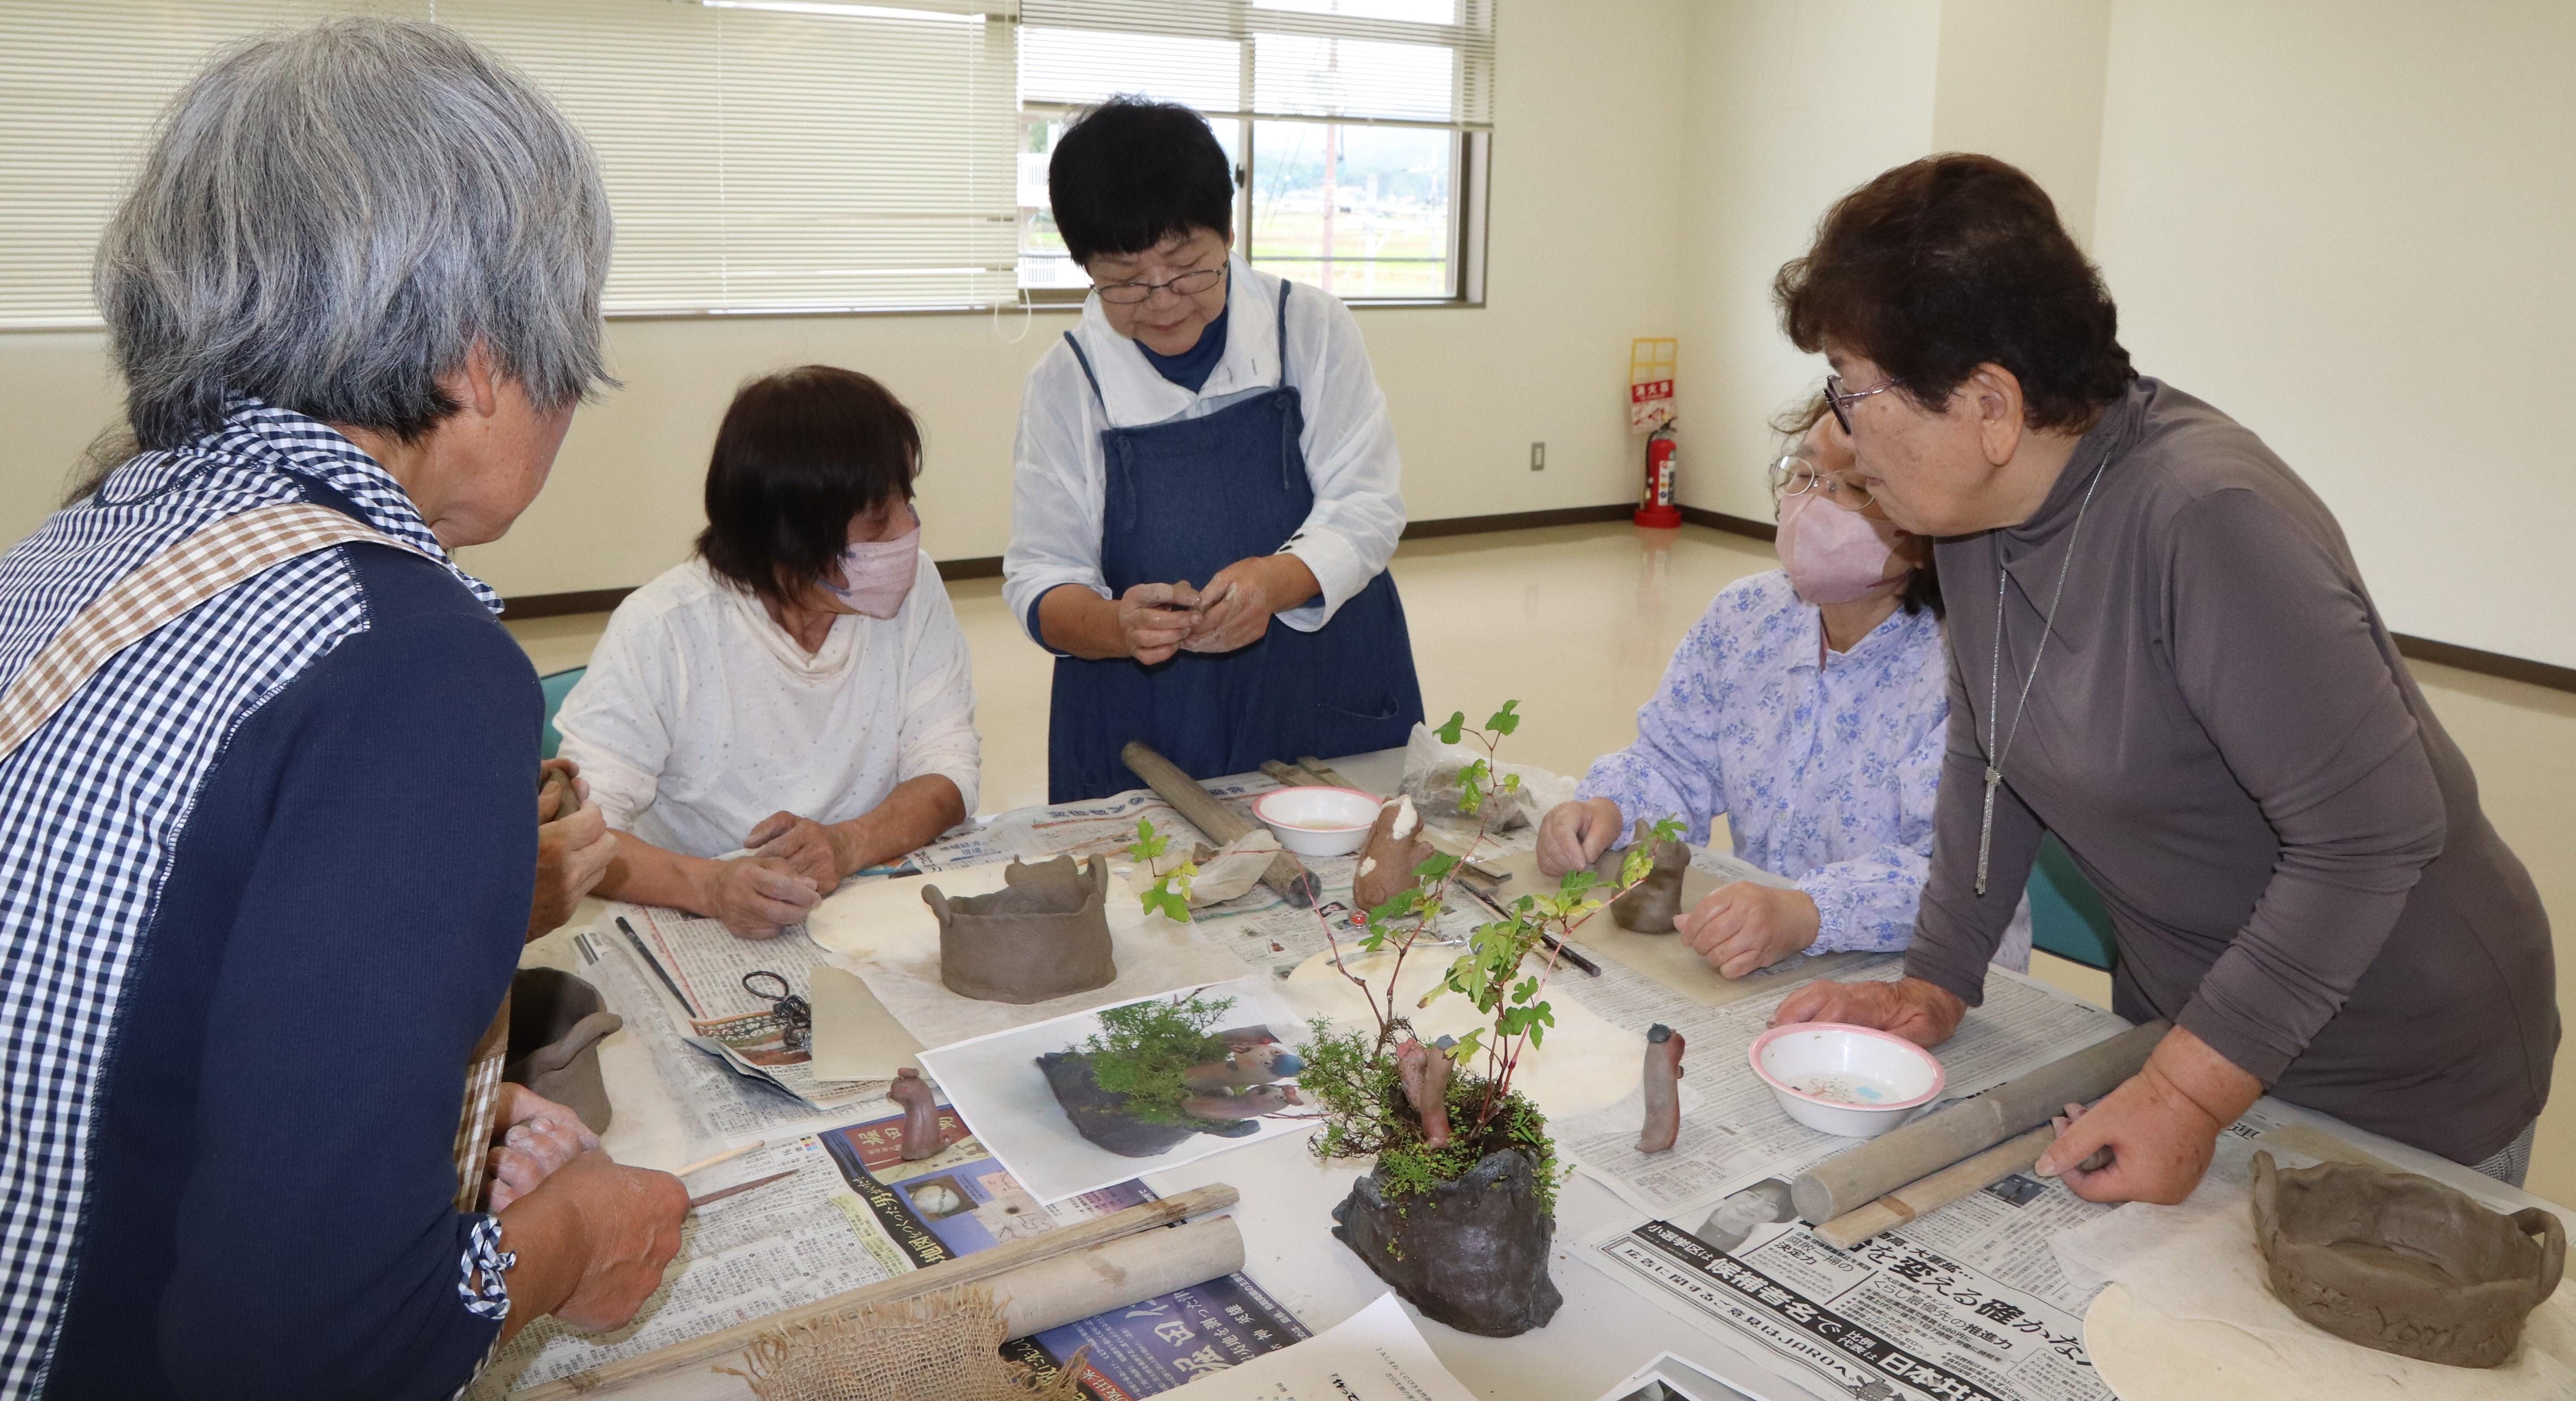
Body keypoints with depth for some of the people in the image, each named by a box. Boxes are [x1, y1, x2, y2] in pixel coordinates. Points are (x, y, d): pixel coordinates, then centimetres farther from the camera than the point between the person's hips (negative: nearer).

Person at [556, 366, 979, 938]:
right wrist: (710, 886, -36)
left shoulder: (915, 589, -4)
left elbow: (946, 771, -4)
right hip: (694, 933, -2)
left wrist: (847, 844, -24)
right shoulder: (661, 629, -13)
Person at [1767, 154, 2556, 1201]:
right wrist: (1933, 987, -3)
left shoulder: (2209, 521, -31)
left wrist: (2195, 1091, -26)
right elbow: (1988, 762, 3)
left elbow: (2372, 832, -28)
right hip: (2185, 1027, 7)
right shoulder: (1976, 508, -7)